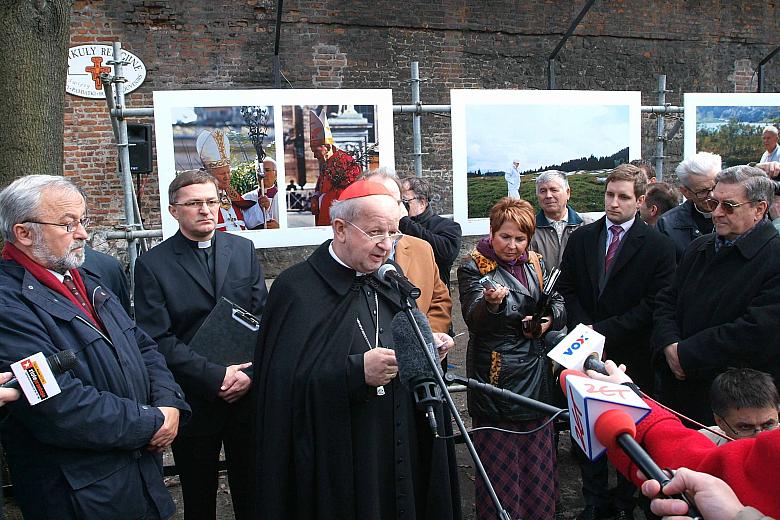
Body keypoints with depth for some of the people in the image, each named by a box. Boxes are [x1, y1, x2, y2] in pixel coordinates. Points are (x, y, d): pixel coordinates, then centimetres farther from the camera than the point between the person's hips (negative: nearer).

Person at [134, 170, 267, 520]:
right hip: (193, 401, -2)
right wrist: (216, 376, -18)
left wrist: (250, 371, -11)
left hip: (248, 395, 2)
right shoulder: (152, 264, -6)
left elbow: (264, 317, 2)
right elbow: (158, 339, -12)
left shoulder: (243, 249, 3)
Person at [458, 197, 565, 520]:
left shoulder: (535, 264, 10)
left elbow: (559, 306, 14)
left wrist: (549, 319, -8)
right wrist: (490, 303, -36)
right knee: (499, 462, 1)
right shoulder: (473, 267, -6)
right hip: (495, 377, -5)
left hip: (535, 372, 5)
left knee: (538, 455, 15)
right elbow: (474, 322, -15)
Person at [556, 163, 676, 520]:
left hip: (632, 356, -3)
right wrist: (584, 329, -10)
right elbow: (567, 290, 5)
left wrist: (603, 330, -16)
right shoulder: (580, 239, 4)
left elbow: (655, 304, -11)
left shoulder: (658, 246, -6)